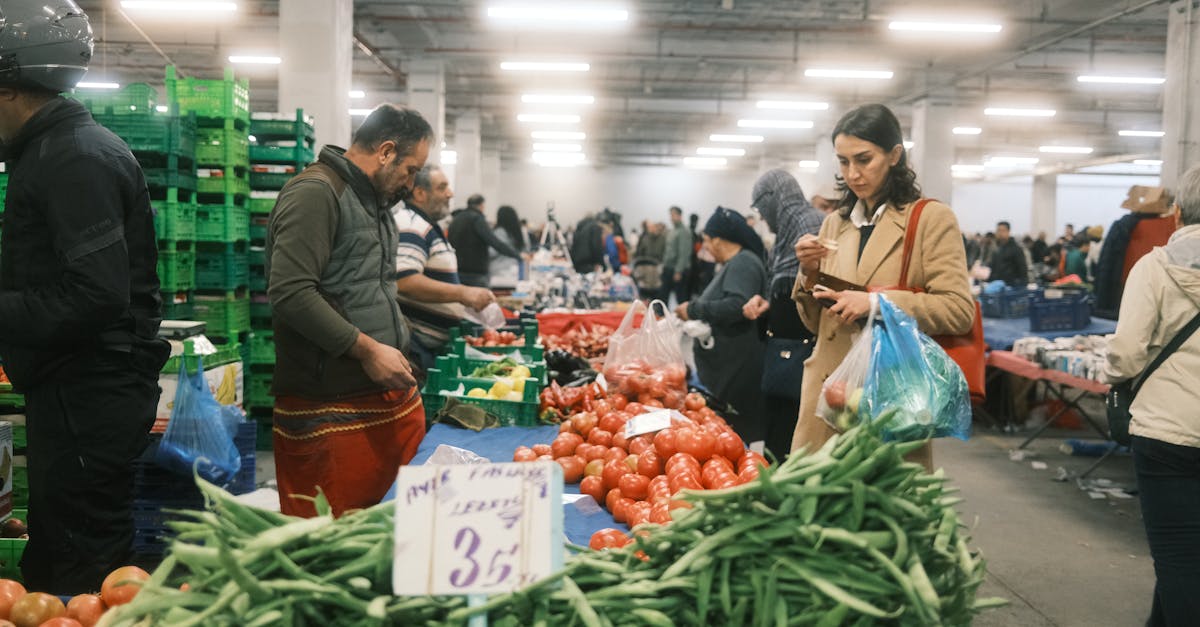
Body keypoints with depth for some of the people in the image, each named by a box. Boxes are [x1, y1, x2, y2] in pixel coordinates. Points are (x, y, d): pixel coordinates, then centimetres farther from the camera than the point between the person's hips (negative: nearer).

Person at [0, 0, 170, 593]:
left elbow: (94, 295, -26)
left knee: (85, 570, -1)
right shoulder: (55, 149, 14)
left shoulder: (75, 156, -18)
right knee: (50, 561, 20)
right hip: (71, 387, 10)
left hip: (90, 393, -10)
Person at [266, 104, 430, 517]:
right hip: (331, 409, -9)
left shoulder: (375, 200, 21)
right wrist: (367, 350, -19)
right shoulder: (315, 193, -11)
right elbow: (290, 293, -21)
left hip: (392, 394, 9)